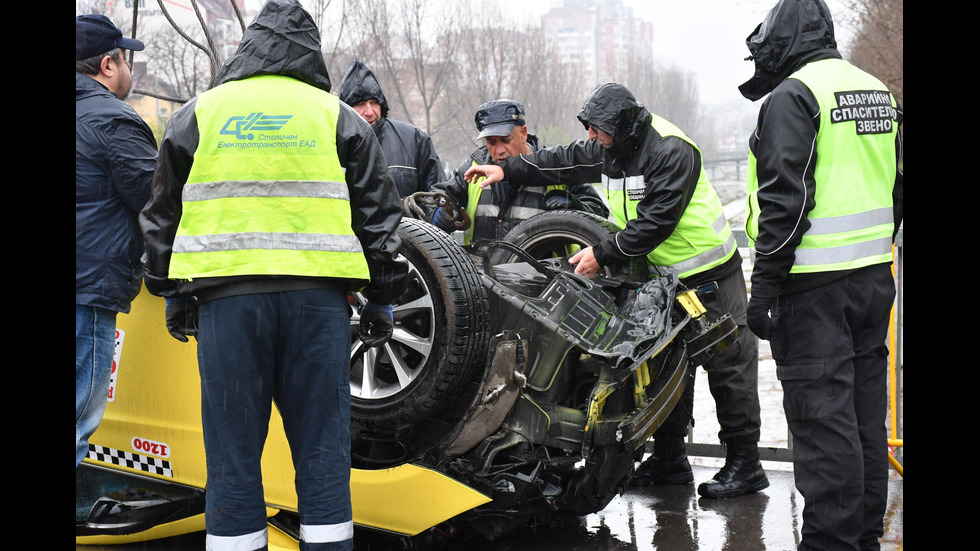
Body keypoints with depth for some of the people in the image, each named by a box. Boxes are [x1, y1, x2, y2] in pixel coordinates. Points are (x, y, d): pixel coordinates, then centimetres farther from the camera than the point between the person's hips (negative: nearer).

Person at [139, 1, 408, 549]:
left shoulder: (198, 114, 13)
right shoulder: (338, 116, 12)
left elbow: (162, 214, 16)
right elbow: (379, 210, 11)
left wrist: (171, 292, 24)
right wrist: (383, 296, 17)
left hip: (225, 291, 0)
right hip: (317, 293, 0)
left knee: (234, 448, 5)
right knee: (322, 445, 6)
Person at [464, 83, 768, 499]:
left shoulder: (671, 151, -22)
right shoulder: (610, 150, 4)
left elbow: (656, 222, -26)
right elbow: (566, 161, 14)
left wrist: (602, 254, -24)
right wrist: (508, 170, 7)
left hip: (709, 272, -9)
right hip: (662, 275, 9)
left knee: (728, 365, -4)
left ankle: (744, 464, 3)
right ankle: (669, 459, 20)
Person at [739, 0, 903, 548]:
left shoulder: (793, 95, -10)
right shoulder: (879, 92, 16)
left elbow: (785, 198, -18)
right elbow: (896, 188, 20)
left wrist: (764, 285, -15)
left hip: (815, 282, -8)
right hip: (874, 275, 9)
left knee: (822, 412, -4)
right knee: (865, 408, 14)